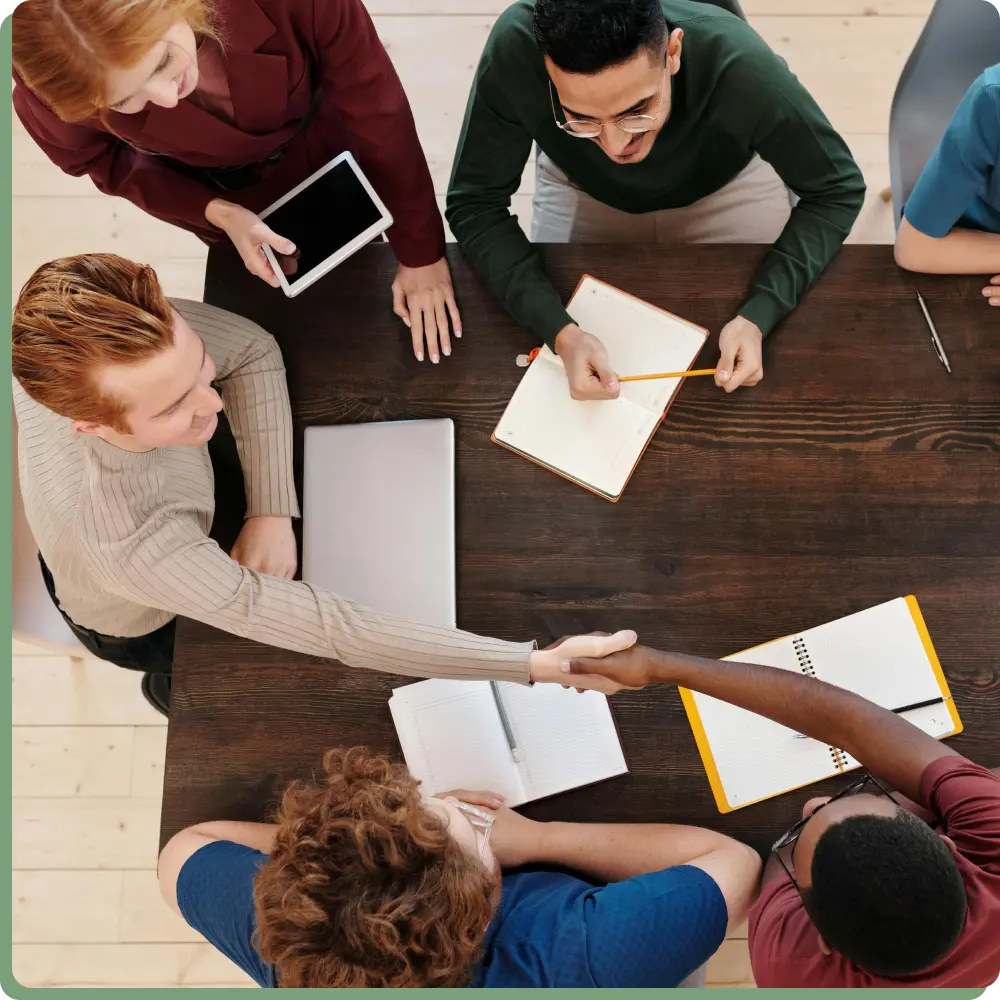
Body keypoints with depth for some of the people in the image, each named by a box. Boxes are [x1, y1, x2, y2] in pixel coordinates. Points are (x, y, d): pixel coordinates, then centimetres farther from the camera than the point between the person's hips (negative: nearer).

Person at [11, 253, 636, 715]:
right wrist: (536, 664, -47)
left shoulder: (123, 334, -36)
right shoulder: (135, 548, -51)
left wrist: (272, 511, -28)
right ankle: (171, 686, 40)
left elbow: (250, 350, -20)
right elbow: (326, 629, -47)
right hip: (142, 627, -4)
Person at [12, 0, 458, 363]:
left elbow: (379, 112, -29)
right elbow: (106, 163, -13)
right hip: (234, 203, 0)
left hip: (334, 153, 0)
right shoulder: (49, 94, -37)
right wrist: (216, 213, -29)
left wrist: (421, 252, -20)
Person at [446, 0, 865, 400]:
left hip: (727, 185, 0)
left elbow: (837, 190, -25)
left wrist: (759, 316, -39)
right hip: (580, 190, 1)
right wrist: (560, 332, -42)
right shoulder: (514, 49, -40)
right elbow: (475, 204, -29)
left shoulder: (740, 67, -40)